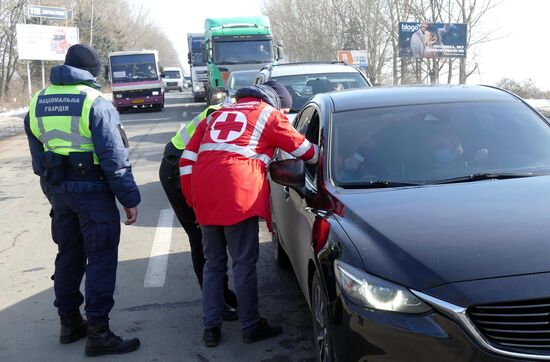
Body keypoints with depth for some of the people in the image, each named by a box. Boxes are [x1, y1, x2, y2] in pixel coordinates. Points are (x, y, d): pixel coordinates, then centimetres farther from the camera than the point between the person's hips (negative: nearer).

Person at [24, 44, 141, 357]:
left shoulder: (38, 102, 10)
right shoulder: (95, 102, -13)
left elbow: (38, 155, 15)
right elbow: (114, 157, -16)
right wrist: (130, 198, -11)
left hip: (58, 190, 7)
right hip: (92, 191, -7)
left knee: (68, 255, 18)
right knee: (101, 259, -1)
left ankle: (69, 322, 29)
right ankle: (98, 333, 2)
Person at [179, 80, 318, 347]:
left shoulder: (218, 115, 26)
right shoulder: (269, 115, 10)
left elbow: (187, 159, 20)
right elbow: (305, 150, 16)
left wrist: (192, 200, 22)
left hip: (204, 201, 6)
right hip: (237, 198, -5)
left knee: (213, 264, 15)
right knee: (244, 264, 4)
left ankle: (211, 328, 18)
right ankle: (251, 327, 13)